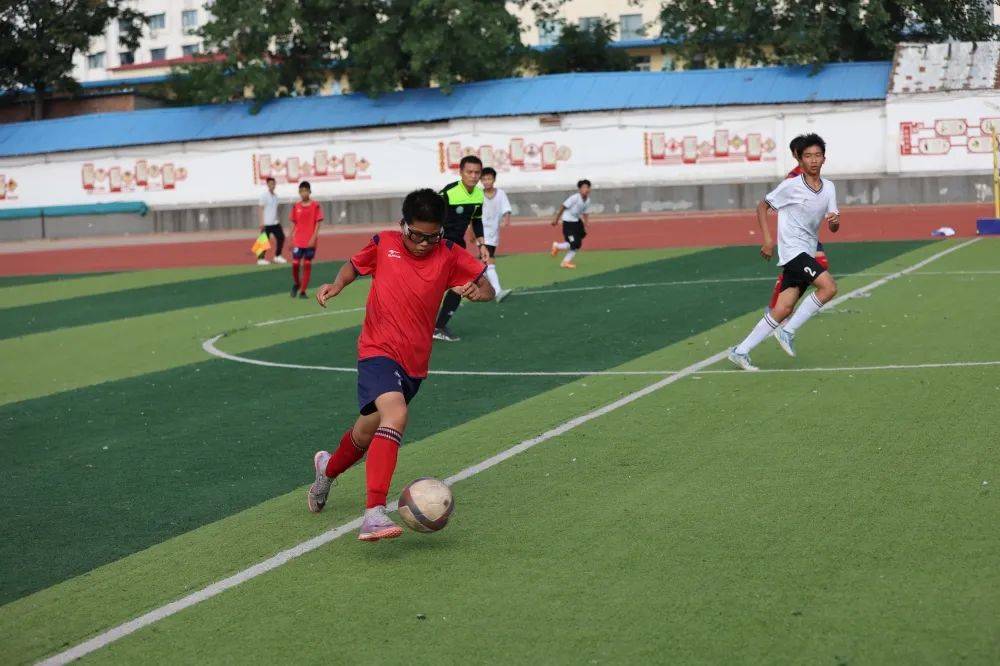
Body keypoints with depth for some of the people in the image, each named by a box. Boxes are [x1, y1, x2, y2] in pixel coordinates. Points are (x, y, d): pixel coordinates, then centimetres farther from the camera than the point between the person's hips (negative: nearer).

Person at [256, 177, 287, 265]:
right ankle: (261, 259, 5)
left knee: (281, 237, 5)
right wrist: (262, 222, -16)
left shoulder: (275, 196, 11)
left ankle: (277, 256, 17)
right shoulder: (264, 196, -8)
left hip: (275, 222, 7)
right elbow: (261, 209, -10)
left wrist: (277, 220, 15)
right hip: (266, 223, -7)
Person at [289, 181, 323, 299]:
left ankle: (302, 291, 7)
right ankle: (296, 284, 23)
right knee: (295, 263, -4)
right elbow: (294, 224, 11)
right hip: (297, 241, 2)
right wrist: (291, 240, 8)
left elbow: (318, 223, -3)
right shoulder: (296, 206, 5)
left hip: (310, 241, -2)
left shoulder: (315, 206, -2)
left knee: (307, 264, 0)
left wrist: (314, 237, -14)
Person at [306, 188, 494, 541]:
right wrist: (337, 284, -1)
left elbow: (488, 289, 3)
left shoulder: (449, 255, 0)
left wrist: (477, 290, -20)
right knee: (396, 414, -30)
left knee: (369, 432, 17)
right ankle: (374, 514, -36)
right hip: (378, 351, -4)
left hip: (415, 362, 4)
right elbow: (354, 265, 18)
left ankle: (328, 468, 51)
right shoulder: (384, 244, 0)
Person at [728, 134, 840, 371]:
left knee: (783, 310, -3)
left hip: (807, 253, 6)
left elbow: (834, 228, 10)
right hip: (792, 250, -6)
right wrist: (768, 240, -6)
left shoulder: (829, 188, 9)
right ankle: (788, 332, -10)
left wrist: (834, 221, -15)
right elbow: (762, 206, 2)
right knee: (829, 287, -22)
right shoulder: (790, 186, -8)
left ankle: (741, 352, 3)